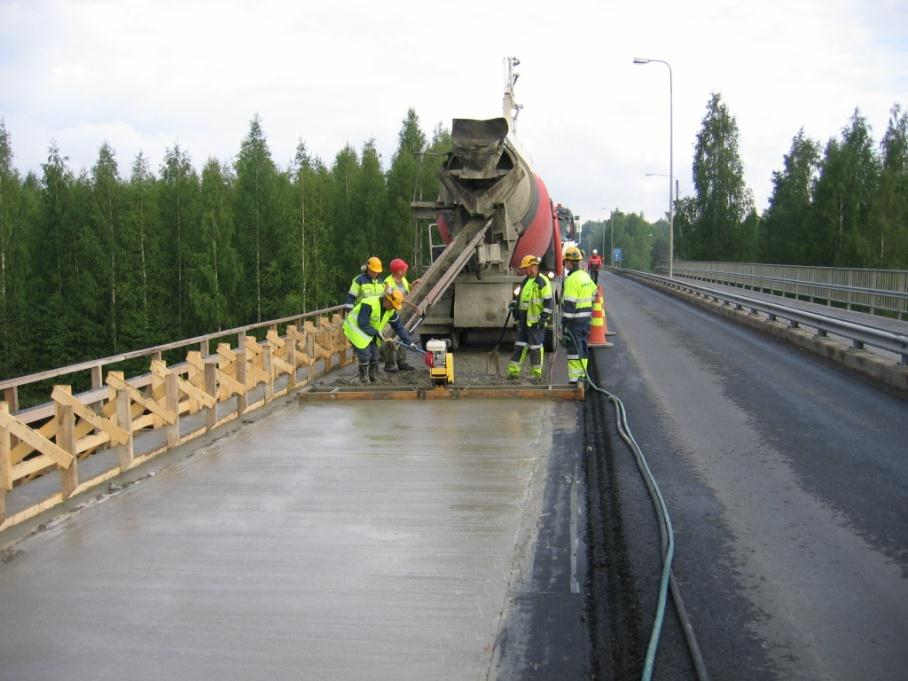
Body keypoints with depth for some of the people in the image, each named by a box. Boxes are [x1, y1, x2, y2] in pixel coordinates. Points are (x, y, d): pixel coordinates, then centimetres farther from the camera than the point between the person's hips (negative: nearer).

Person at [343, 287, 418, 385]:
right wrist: (377, 333, -24)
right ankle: (364, 379, 1)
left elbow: (398, 327, 0)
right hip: (356, 329, -8)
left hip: (371, 333, 8)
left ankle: (373, 378, 20)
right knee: (364, 354, -14)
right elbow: (363, 324, -30)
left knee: (374, 354, 4)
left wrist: (409, 342, -5)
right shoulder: (368, 304, -32)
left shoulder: (391, 310, -6)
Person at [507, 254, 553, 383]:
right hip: (523, 319, 8)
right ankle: (513, 371, 15)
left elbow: (548, 302, -15)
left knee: (535, 347, -1)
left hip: (535, 320, -8)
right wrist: (514, 304, 14)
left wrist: (544, 318, -18)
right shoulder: (526, 281, 16)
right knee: (519, 345, 10)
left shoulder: (542, 282, -11)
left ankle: (536, 373, 7)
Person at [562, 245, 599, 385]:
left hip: (575, 318, -9)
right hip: (586, 316, 9)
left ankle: (574, 378, -7)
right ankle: (582, 374, 25)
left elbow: (569, 304, -20)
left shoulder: (571, 279, -17)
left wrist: (565, 322, -18)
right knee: (582, 345, 17)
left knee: (574, 347, -6)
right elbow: (594, 294, 21)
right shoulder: (586, 276, 12)